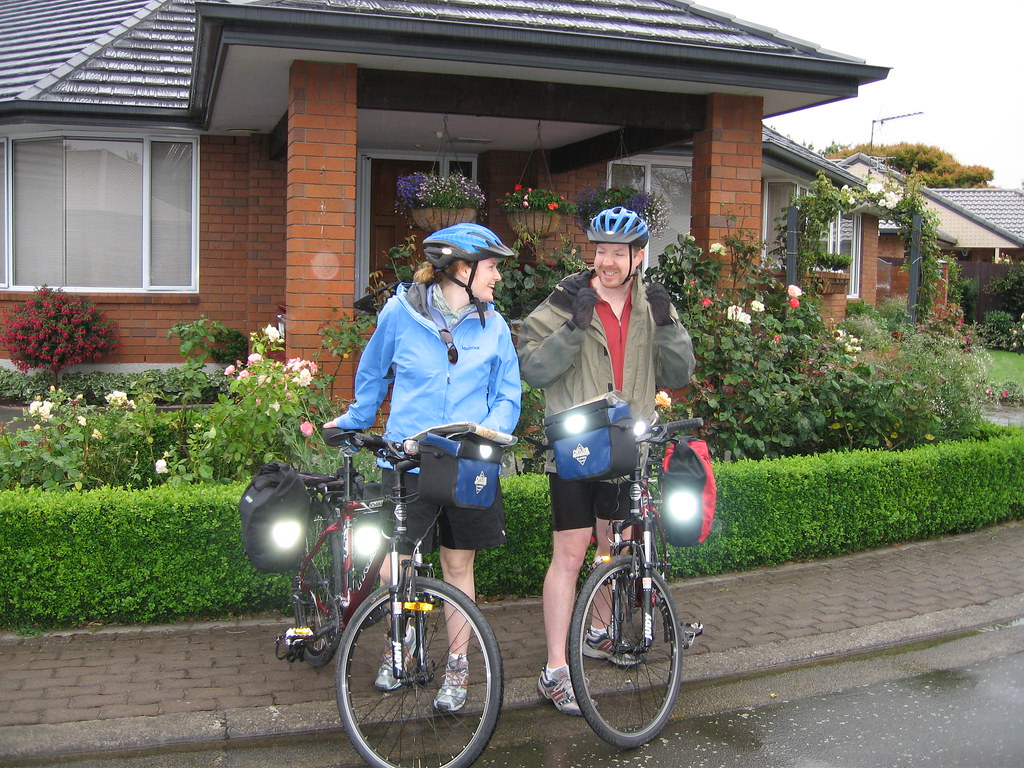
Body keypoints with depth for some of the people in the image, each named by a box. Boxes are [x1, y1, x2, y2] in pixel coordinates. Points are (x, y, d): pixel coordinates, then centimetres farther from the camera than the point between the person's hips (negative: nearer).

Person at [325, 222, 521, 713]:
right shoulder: (401, 312, -3)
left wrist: (485, 434, -9)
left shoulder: (493, 326, 4)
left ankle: (457, 663, 27)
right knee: (393, 567, -1)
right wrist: (353, 424, 22)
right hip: (406, 459, -1)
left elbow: (508, 397, 9)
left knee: (458, 565, 10)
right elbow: (372, 376, 14)